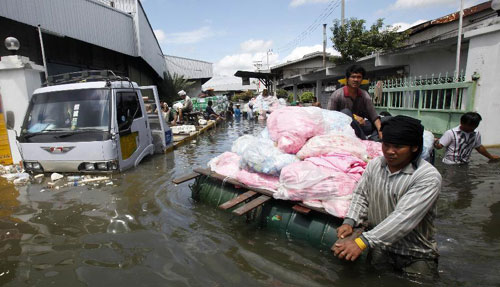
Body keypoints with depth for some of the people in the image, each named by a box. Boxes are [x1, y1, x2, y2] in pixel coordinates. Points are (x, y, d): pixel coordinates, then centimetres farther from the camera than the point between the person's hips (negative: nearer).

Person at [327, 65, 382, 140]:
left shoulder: (365, 95, 0)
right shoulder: (337, 95, -12)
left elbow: (374, 116, -6)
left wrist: (380, 130, -25)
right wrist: (353, 117, -22)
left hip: (359, 126, 5)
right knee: (346, 112, -31)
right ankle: (364, 140, -36)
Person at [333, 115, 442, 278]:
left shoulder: (428, 177, -22)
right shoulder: (374, 164, -4)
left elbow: (403, 217, -31)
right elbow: (361, 195, 4)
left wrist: (362, 242, -37)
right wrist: (349, 222, -14)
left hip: (416, 256, -3)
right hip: (379, 248, 4)